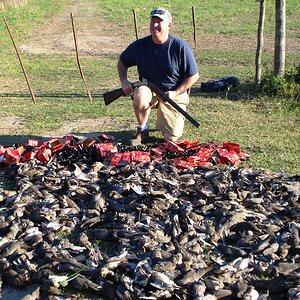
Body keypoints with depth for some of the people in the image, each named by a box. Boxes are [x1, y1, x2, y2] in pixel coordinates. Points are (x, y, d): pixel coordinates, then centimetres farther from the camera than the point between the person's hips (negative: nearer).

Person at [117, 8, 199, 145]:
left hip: (173, 94, -1)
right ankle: (142, 130, -9)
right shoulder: (139, 45, -7)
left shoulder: (181, 47, -14)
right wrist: (124, 81, -6)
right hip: (148, 90, 1)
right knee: (140, 97, -38)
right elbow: (122, 62, 10)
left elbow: (193, 76, -7)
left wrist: (175, 93, -16)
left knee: (171, 139, -10)